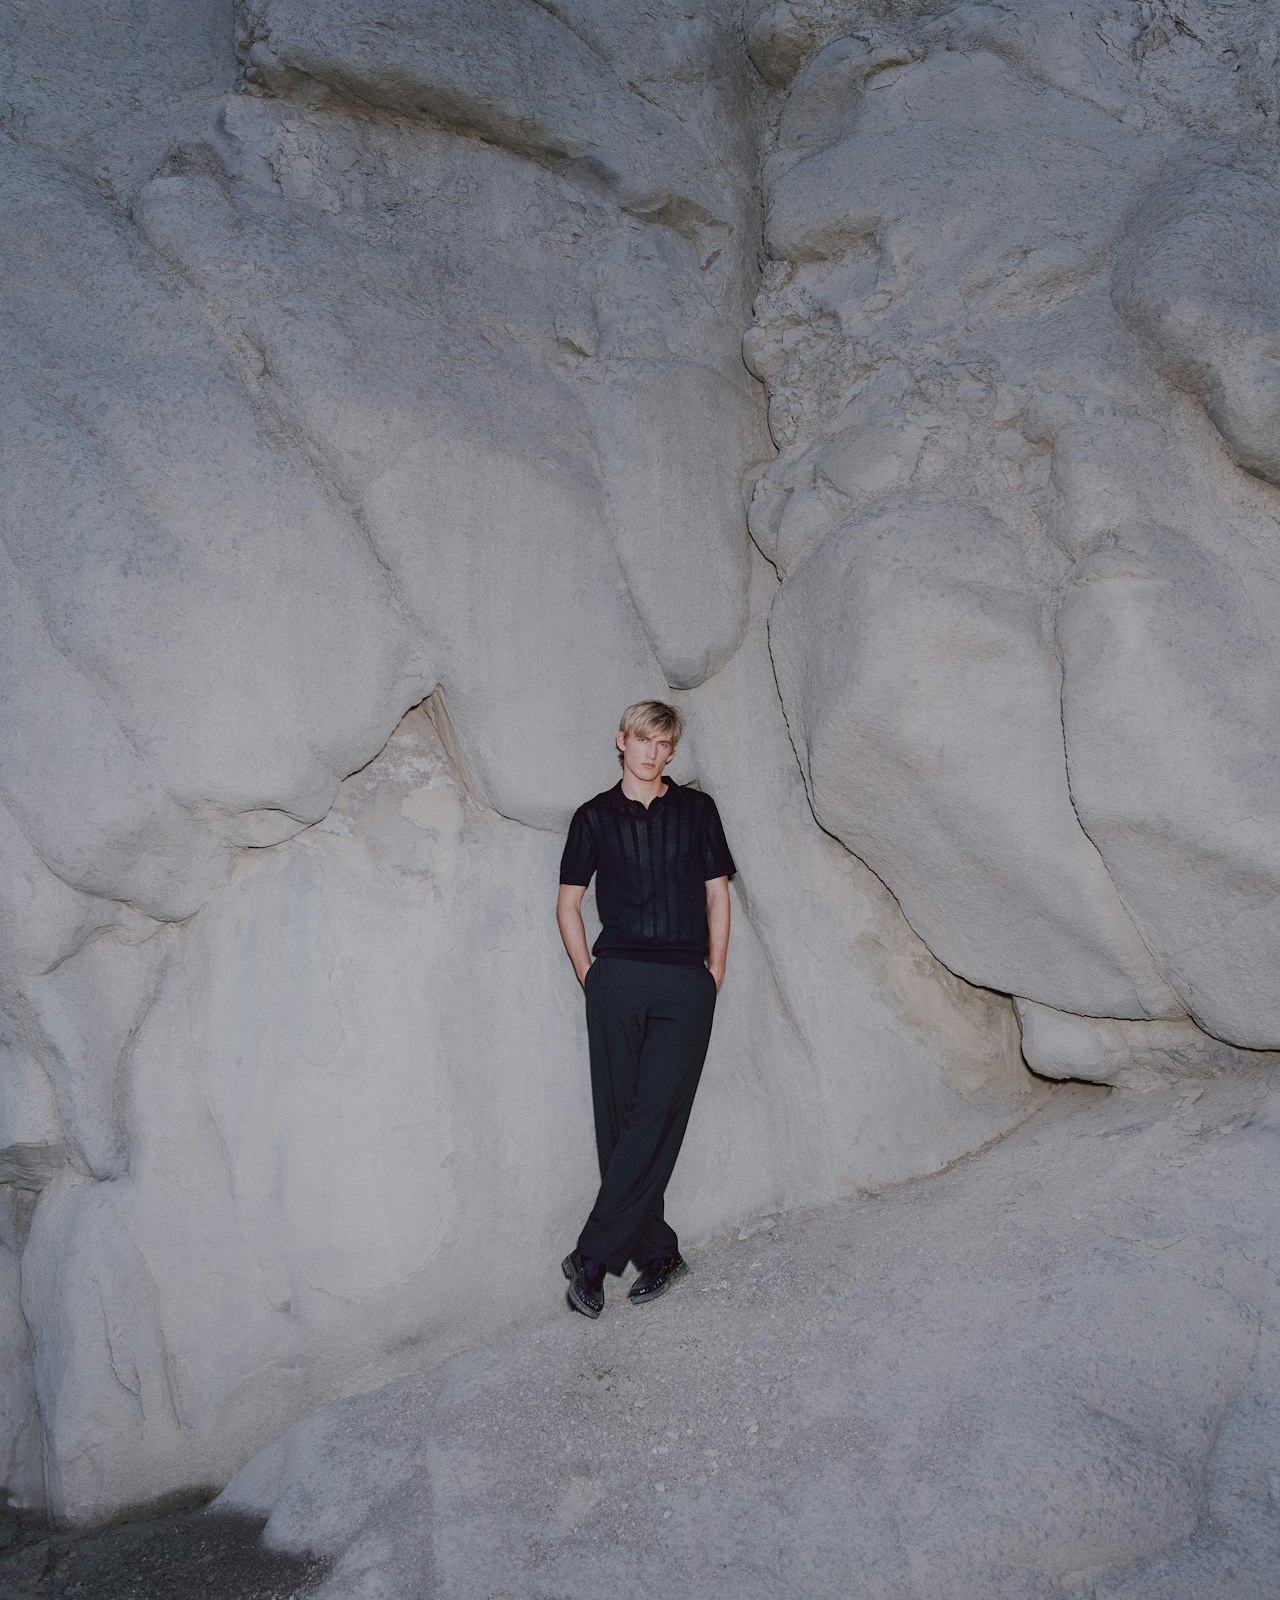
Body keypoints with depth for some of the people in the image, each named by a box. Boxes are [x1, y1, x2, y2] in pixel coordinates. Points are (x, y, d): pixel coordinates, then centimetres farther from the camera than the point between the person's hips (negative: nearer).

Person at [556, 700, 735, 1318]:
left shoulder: (696, 809, 11)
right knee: (619, 1120, 0)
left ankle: (591, 1255, -3)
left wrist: (714, 972, 5)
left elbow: (717, 894, 13)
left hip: (685, 985, -1)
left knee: (655, 1116, -9)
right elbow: (567, 903, 15)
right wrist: (590, 974, 5)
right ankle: (659, 1252, 13)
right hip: (617, 981, 1)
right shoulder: (595, 816, 10)